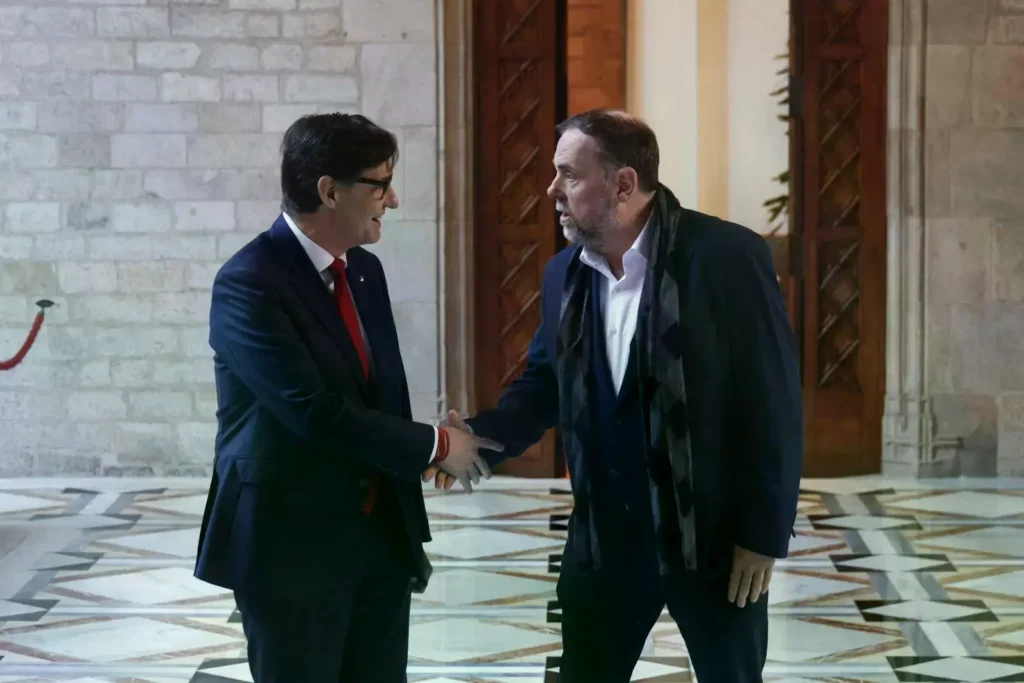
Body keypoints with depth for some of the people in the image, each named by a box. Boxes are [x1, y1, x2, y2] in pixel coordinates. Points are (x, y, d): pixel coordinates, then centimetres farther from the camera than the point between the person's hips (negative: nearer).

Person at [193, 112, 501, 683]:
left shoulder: (365, 270, 8)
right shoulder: (249, 284, -17)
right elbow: (317, 413, -23)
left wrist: (410, 530, 16)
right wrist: (436, 446, -13)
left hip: (381, 537, 7)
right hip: (291, 545, -7)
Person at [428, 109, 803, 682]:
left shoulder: (727, 256, -16)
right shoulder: (565, 273, 4)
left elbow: (775, 400, -15)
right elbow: (544, 381, 14)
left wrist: (764, 535, -14)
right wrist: (482, 436, -7)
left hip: (715, 536, -5)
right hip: (606, 536, 5)